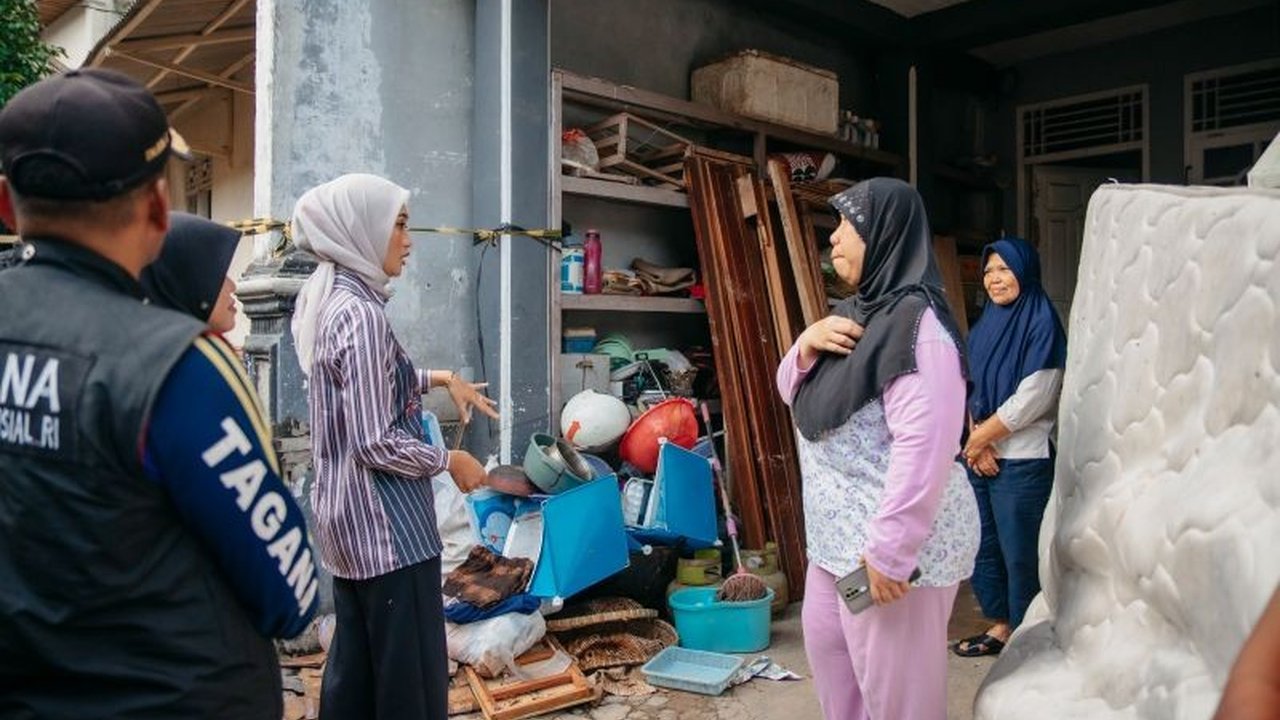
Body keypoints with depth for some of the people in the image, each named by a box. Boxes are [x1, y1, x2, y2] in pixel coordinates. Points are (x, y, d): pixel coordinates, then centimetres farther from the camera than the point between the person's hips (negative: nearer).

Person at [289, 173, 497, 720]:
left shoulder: (333, 301, 8)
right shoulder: (361, 313, -21)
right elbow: (377, 444, -24)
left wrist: (440, 378, 18)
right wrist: (451, 461, -9)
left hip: (346, 514, 10)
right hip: (383, 522, -10)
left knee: (355, 664, 18)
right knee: (410, 673, 2)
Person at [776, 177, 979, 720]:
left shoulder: (914, 322, -21)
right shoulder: (858, 312, 10)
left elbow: (924, 449, -27)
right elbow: (792, 393, 15)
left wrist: (890, 552, -26)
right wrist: (807, 343, -5)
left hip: (891, 541, -10)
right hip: (839, 534, 10)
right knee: (828, 651, 23)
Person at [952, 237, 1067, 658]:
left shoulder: (1041, 324, -10)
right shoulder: (984, 325, 11)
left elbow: (1031, 400, -15)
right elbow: (969, 390, 9)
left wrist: (981, 436, -8)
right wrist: (976, 443, -5)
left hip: (1021, 461, -7)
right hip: (979, 457, 7)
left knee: (1020, 552, 1)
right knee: (983, 545, 14)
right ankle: (999, 626, 29)